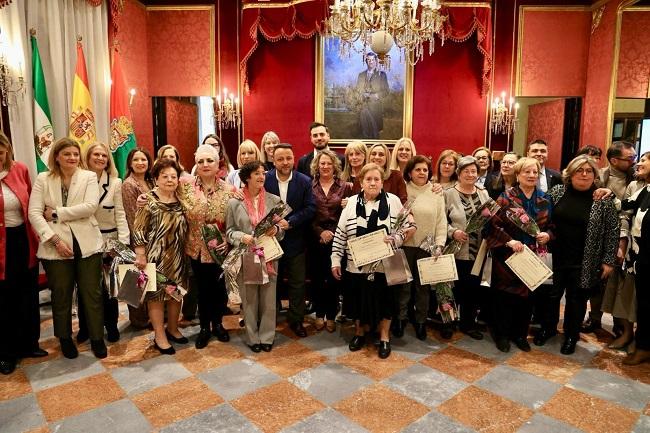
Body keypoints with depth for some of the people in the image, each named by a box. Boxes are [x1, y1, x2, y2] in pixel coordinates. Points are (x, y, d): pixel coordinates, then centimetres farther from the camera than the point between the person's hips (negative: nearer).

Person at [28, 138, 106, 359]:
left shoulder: (89, 177, 2)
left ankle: (97, 338, 20)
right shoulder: (43, 179, 3)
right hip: (56, 246, 1)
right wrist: (55, 240, -14)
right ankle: (65, 338, 33)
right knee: (61, 296, 14)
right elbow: (34, 213, -4)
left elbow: (90, 206, -12)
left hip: (86, 244, -1)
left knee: (92, 294, 6)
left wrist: (56, 213, -11)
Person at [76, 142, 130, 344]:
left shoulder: (115, 182, -1)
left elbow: (120, 215, -4)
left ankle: (111, 325, 23)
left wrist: (123, 243, -11)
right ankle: (85, 326, 27)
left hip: (109, 240, -1)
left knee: (109, 286, 7)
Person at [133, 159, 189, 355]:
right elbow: (139, 230, -10)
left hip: (178, 256, 6)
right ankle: (160, 337, 16)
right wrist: (140, 256, -14)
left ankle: (173, 329, 31)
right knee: (157, 294, 4)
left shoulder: (181, 199, 7)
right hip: (156, 255, -5)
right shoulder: (149, 200, -8)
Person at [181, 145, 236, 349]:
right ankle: (204, 327, 31)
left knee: (220, 288, 12)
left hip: (221, 250, 0)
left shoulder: (229, 190, -6)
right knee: (202, 289, 12)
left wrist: (228, 240, -14)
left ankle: (217, 324, 35)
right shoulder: (186, 187, -4)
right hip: (197, 250, 0)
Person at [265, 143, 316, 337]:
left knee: (298, 282, 8)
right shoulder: (264, 180, -5)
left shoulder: (305, 181, -4)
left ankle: (296, 319, 25)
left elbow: (311, 208, -9)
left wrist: (290, 222, -18)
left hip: (295, 240, 0)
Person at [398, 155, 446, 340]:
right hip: (405, 245, -1)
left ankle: (421, 321, 25)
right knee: (404, 283, 8)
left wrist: (439, 245, -5)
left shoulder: (436, 193, 4)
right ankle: (401, 318, 25)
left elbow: (441, 221, 3)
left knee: (423, 285, 10)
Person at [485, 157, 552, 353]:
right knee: (504, 295, 5)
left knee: (527, 296, 10)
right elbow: (494, 225, -11)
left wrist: (548, 235, -5)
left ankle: (521, 334, 28)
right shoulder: (506, 197, -7)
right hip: (508, 256, -4)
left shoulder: (544, 200, 7)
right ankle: (502, 334, 21)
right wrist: (509, 241, -21)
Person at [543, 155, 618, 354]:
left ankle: (571, 336, 30)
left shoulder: (603, 200, -5)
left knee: (577, 299, 11)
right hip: (555, 257, 2)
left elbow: (612, 231, -3)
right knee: (550, 295, 12)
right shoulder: (557, 192, 0)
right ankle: (548, 327, 33)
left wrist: (608, 261, -4)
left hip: (584, 263, -1)